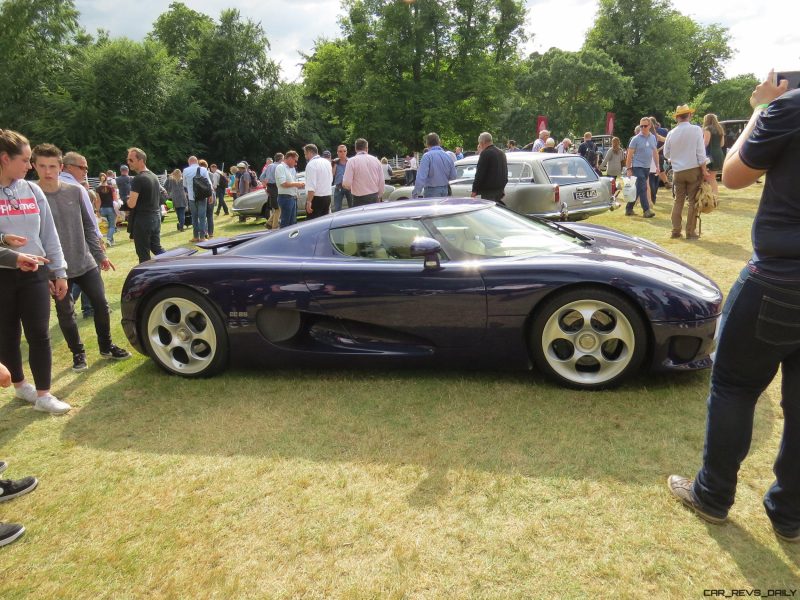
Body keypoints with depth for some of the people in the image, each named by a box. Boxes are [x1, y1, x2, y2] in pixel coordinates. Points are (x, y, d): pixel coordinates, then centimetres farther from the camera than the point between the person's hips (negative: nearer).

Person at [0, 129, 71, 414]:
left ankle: (43, 395, 8)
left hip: (34, 274, 2)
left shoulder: (32, 190, 5)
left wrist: (59, 272, 6)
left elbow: (50, 235, 8)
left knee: (39, 335, 1)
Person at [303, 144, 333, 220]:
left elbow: (311, 186, -22)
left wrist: (309, 202, -23)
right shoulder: (327, 162, 10)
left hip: (316, 198, -8)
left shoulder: (311, 164, -14)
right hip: (327, 197, 8)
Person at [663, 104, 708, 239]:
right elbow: (701, 152, -9)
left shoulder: (671, 133, -1)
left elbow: (666, 154, 10)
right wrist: (704, 171, -4)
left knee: (678, 201, 11)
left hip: (678, 171, 3)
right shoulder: (696, 130, -8)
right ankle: (690, 232, 3)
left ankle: (676, 230, 10)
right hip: (694, 169, -3)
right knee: (692, 201, 2)